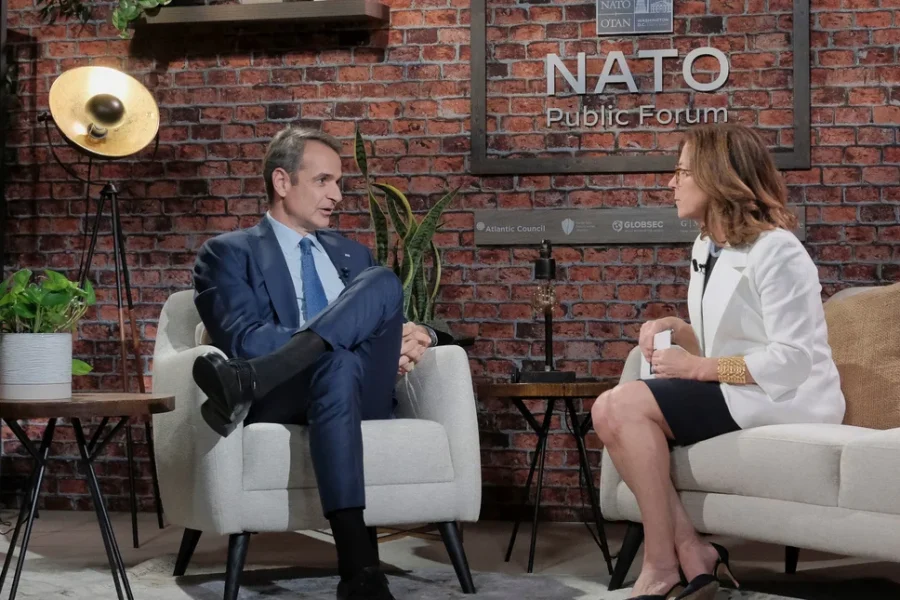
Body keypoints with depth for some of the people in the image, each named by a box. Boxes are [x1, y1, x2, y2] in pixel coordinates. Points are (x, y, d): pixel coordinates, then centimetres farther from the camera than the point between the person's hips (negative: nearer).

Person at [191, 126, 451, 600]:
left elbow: (394, 315, 24)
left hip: (365, 394, 4)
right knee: (338, 361, -40)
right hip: (282, 401, -4)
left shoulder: (352, 254, 29)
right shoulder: (228, 253, 11)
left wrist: (416, 337, -4)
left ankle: (248, 383, -37)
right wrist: (365, 342, -12)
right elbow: (245, 339, -6)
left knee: (384, 281, -21)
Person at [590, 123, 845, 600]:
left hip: (784, 398, -9)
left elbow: (792, 362, -22)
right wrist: (675, 329, -2)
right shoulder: (706, 247, 14)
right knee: (611, 412, -10)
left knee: (624, 406, -22)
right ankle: (693, 557, -12)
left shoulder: (776, 251, -16)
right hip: (732, 391, 9)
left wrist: (697, 368, -20)